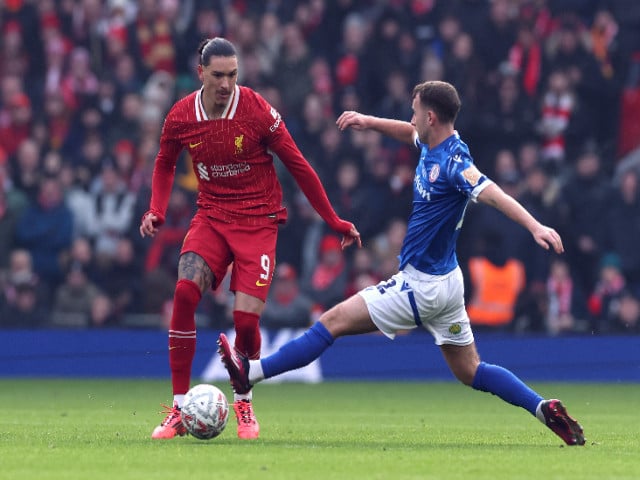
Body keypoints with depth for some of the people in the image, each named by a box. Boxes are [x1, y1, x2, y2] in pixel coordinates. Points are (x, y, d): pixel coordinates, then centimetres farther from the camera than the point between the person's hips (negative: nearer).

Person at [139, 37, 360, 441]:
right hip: (211, 217, 2)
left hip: (258, 221, -2)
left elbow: (298, 165, -3)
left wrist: (334, 222, 0)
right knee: (185, 292, -23)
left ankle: (244, 404, 18)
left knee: (246, 317, -13)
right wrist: (157, 211, 0)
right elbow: (165, 165, 17)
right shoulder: (180, 117, -5)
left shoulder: (258, 111, -13)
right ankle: (179, 410, -14)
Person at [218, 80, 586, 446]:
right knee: (470, 371, 13)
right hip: (444, 282, 10)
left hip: (424, 286, -10)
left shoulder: (453, 163, -23)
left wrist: (535, 227, -49)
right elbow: (408, 132, 28)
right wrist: (370, 122, 14)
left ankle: (251, 373, 4)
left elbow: (493, 194, -36)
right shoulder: (431, 145, 5)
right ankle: (545, 409, 5)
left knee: (336, 320, -2)